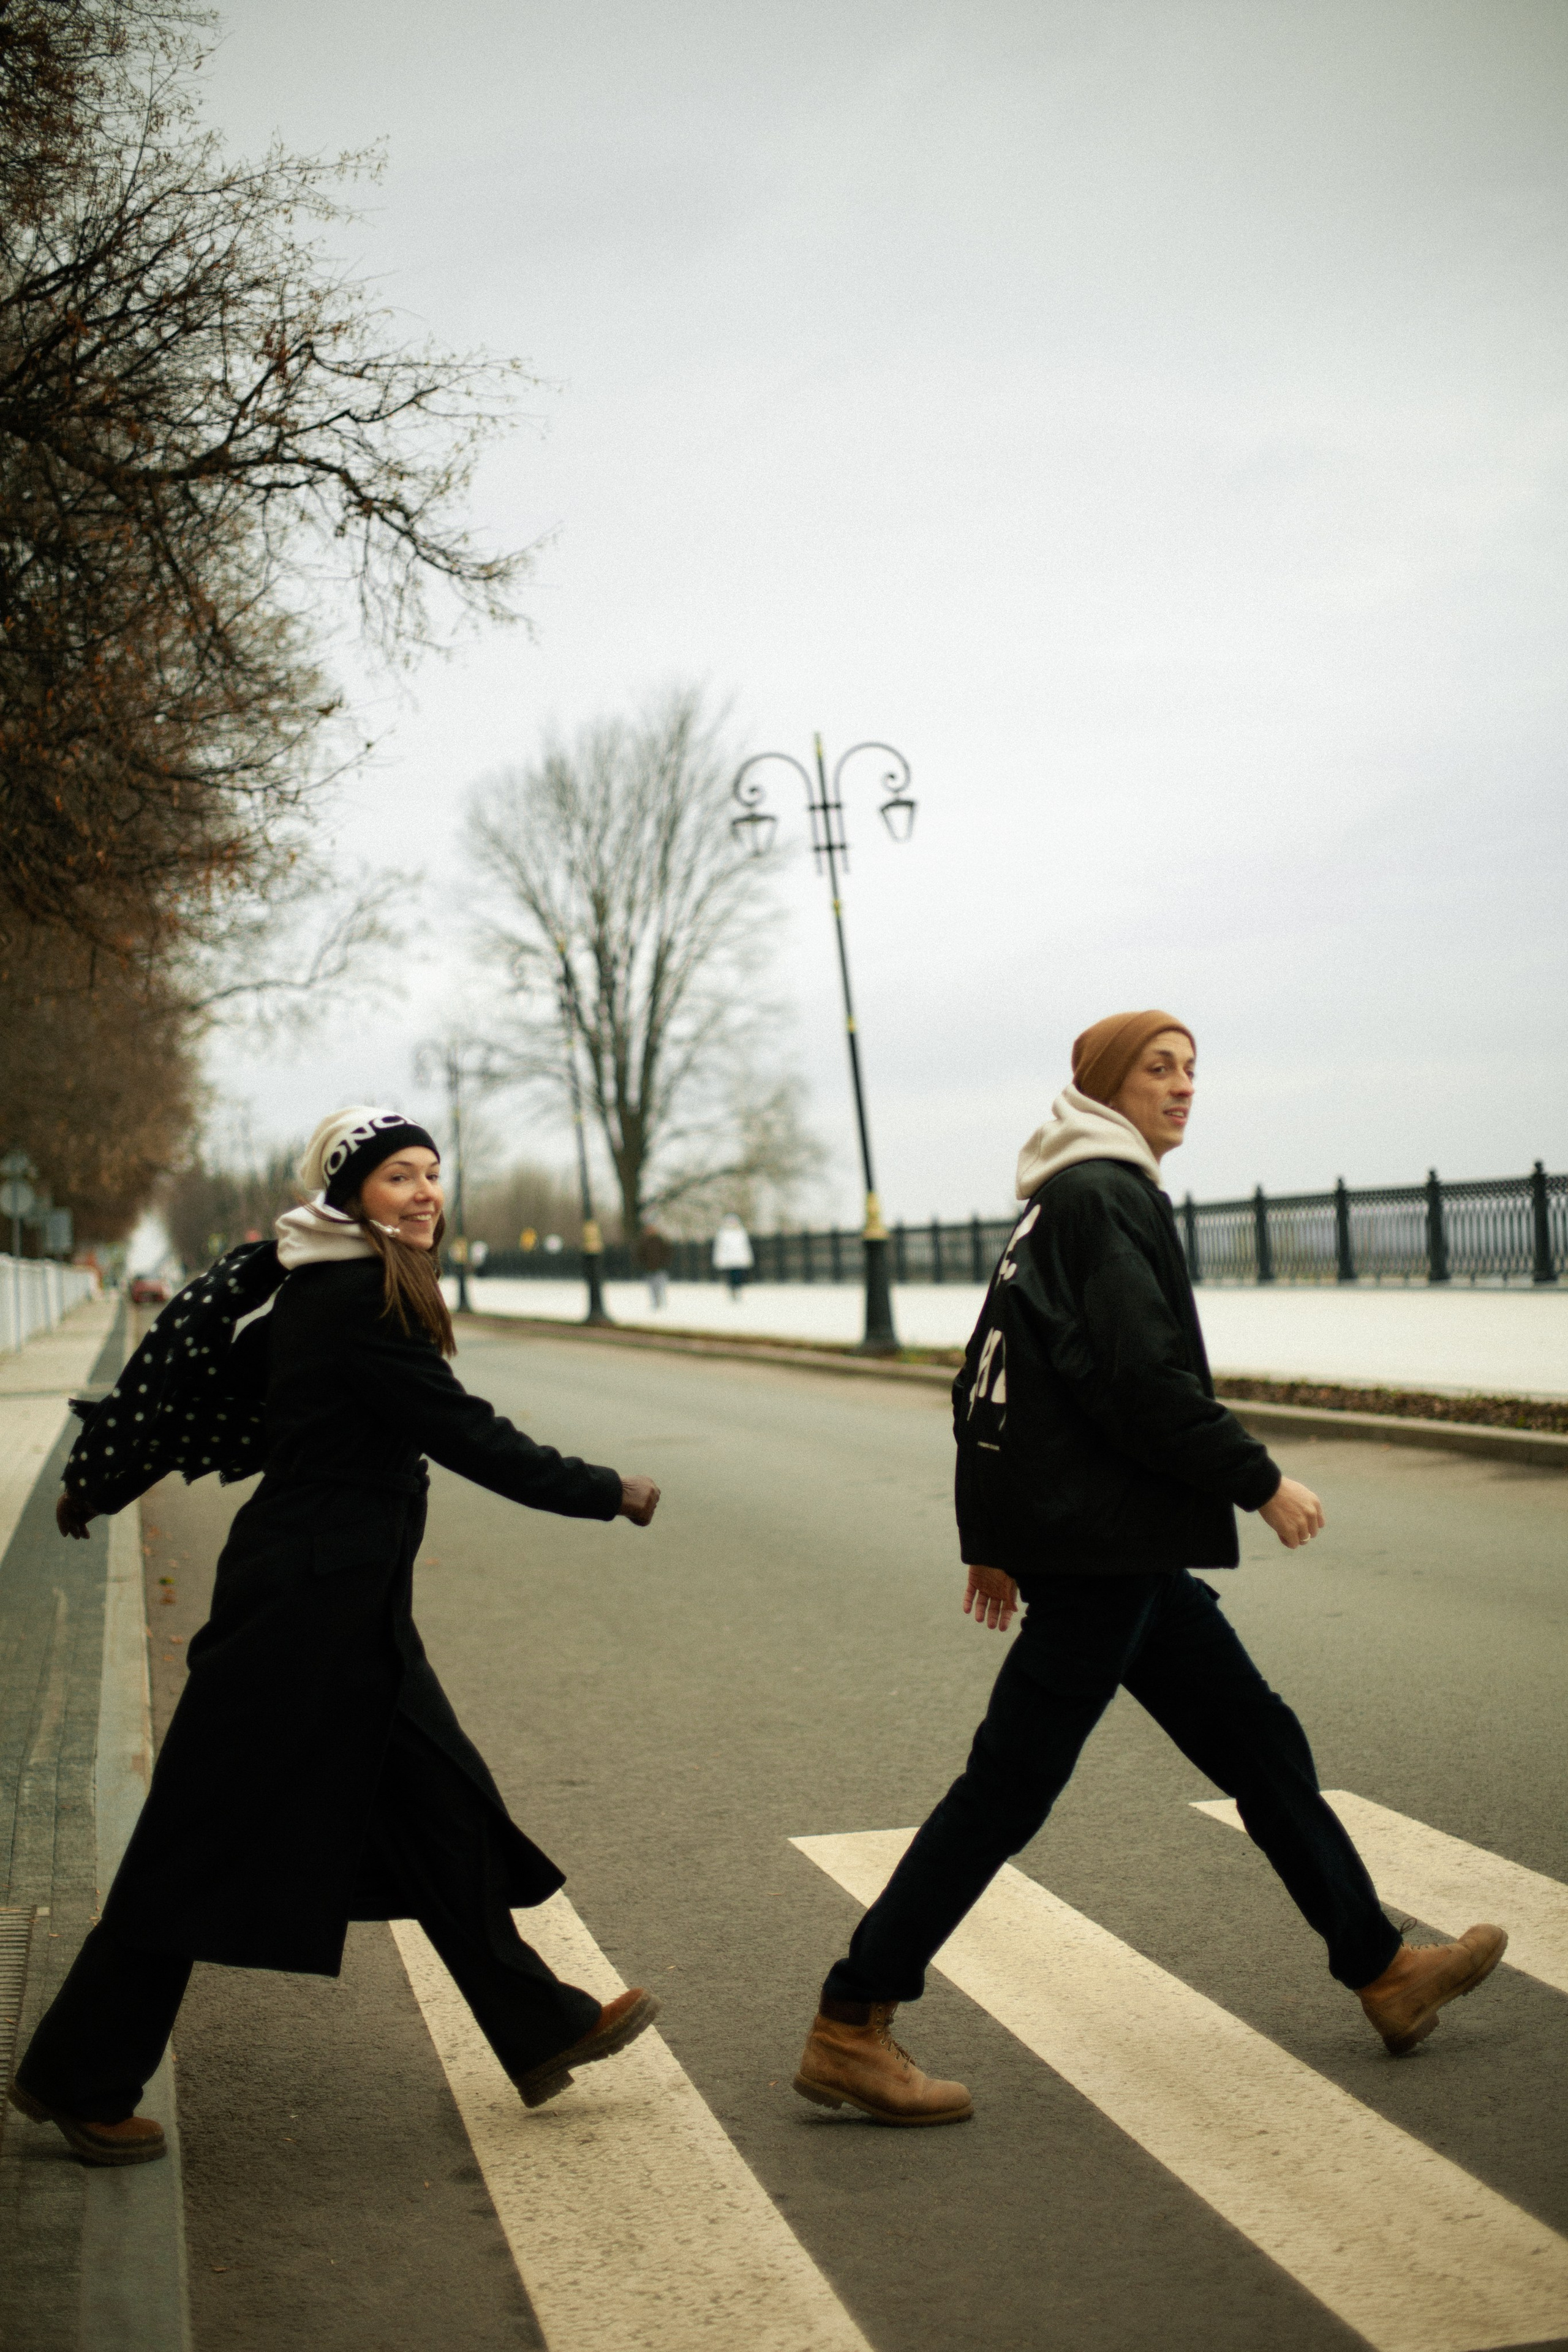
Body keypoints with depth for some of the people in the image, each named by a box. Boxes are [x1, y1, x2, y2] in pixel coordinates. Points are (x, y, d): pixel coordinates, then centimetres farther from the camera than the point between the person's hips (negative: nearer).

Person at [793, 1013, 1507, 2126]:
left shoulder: (1057, 1205, 16)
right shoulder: (1108, 1196, -13)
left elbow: (985, 1379, 18)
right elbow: (1147, 1382, -21)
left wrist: (989, 1538, 21)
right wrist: (1262, 1480, -11)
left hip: (1119, 1544, 10)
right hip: (1103, 1540, -10)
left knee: (1259, 1739, 16)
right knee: (1011, 1783, -6)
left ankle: (1384, 1970, 27)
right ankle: (851, 2029, 0)